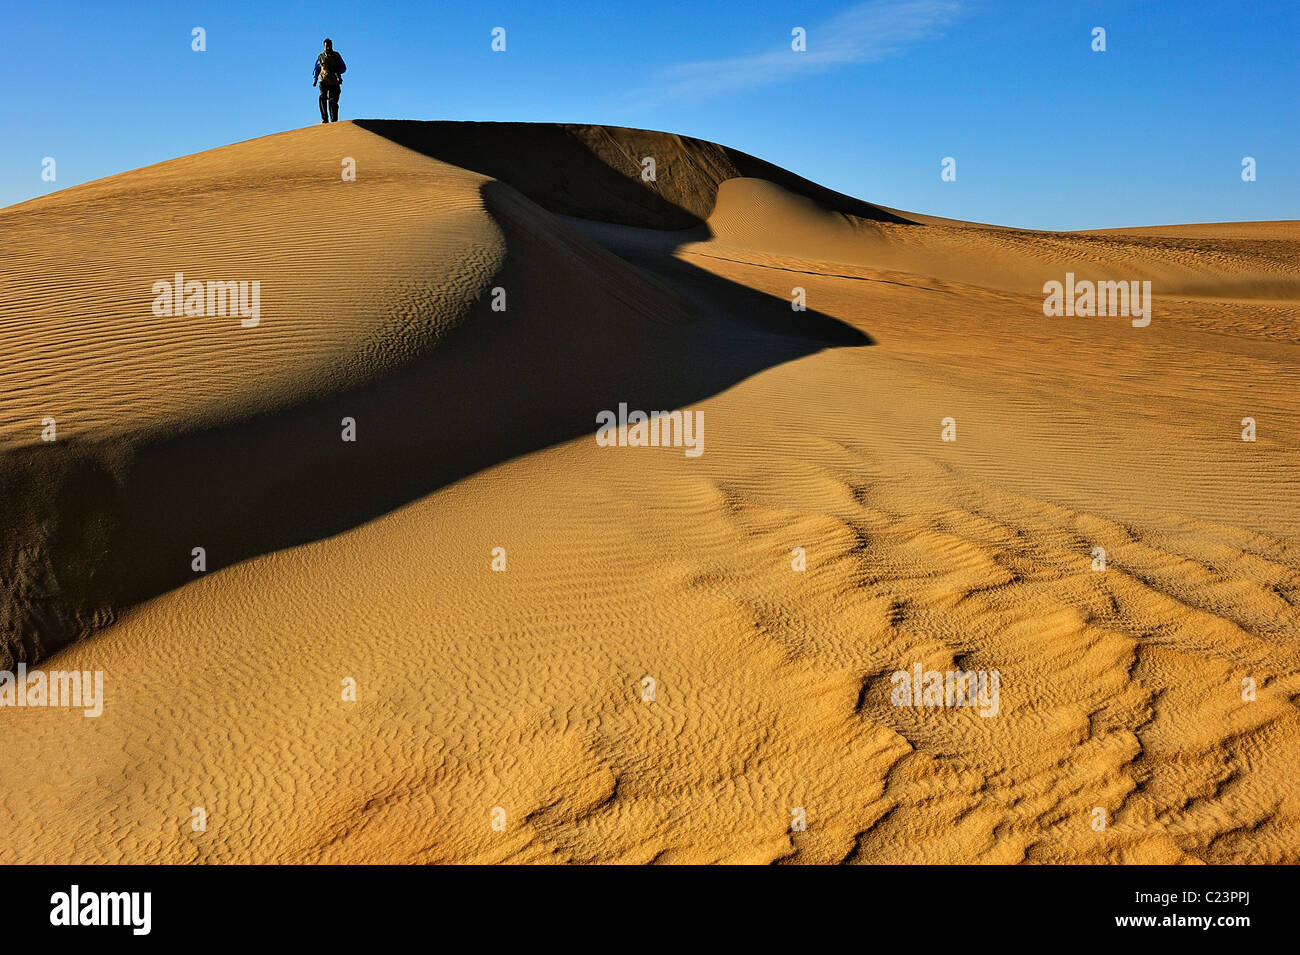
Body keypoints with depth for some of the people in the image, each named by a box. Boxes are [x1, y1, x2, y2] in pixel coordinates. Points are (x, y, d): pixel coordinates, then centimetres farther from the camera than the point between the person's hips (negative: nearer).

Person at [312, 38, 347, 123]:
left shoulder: (336, 55, 10)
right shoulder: (320, 56, 12)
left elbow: (343, 67, 10)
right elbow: (316, 69, 21)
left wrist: (337, 71, -10)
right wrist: (315, 80, 11)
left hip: (334, 82, 0)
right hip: (324, 80, 0)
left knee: (333, 101, -5)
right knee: (323, 98, -17)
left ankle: (334, 120, 0)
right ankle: (324, 118, -19)